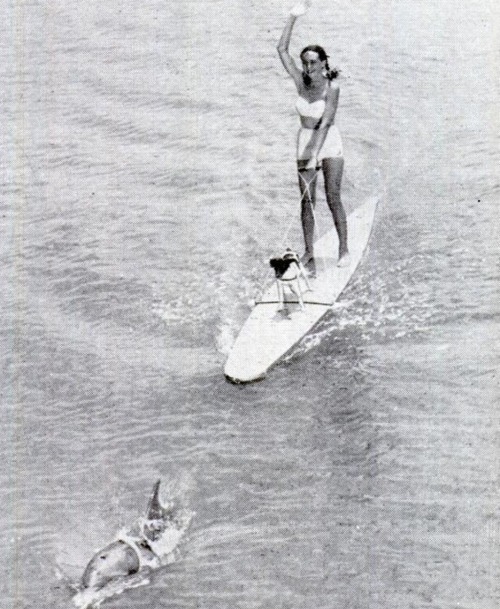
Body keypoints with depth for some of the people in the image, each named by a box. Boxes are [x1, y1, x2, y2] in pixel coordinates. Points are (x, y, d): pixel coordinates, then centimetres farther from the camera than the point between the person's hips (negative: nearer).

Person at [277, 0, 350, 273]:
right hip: (305, 142, 4)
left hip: (329, 143, -4)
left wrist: (314, 150, -35)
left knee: (333, 197, -8)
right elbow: (282, 50, -2)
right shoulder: (301, 82, -1)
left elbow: (325, 121, -24)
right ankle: (309, 253, 3)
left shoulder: (332, 88, -13)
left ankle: (343, 248, 3)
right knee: (307, 201, 0)